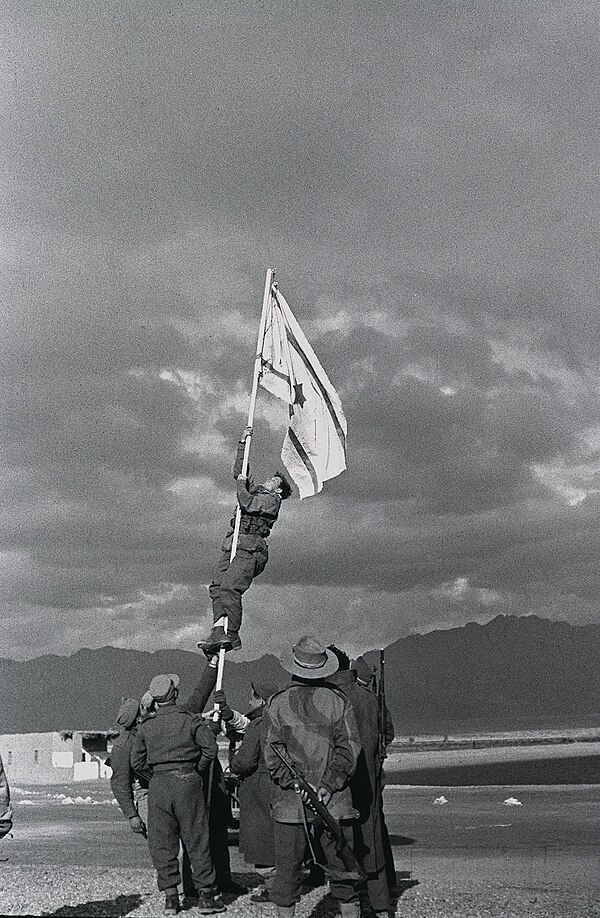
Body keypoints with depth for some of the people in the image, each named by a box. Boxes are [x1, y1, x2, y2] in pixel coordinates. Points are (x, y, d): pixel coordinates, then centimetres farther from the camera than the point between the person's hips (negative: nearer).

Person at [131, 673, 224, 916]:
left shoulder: (146, 727, 5)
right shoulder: (191, 720, -3)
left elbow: (137, 763, 7)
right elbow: (210, 748, -8)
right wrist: (197, 771, 6)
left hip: (158, 785, 2)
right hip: (187, 782, -2)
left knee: (162, 843, 9)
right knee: (197, 840, 5)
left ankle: (170, 897, 10)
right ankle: (205, 896, 7)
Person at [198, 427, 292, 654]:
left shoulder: (272, 499, 3)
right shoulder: (256, 490, 27)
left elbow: (246, 504, -12)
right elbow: (239, 472, 34)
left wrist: (242, 484, 5)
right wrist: (244, 442, 29)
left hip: (250, 546, -8)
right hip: (232, 545, 8)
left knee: (230, 587, -23)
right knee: (217, 586, -12)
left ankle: (231, 636, -26)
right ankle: (219, 631, -25)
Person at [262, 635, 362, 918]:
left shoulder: (277, 704, 0)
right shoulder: (337, 700, 0)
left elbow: (273, 754, -7)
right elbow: (349, 749, -5)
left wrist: (296, 785, -7)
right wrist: (330, 784, -6)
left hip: (289, 802, 0)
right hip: (334, 801, 0)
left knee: (287, 868, 9)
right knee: (342, 867, 9)